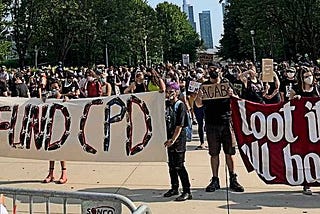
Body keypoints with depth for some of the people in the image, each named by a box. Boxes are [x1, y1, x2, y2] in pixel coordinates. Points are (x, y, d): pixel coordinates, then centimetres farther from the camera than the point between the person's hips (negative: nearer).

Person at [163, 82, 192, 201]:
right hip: (169, 138, 7)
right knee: (171, 164, 13)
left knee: (179, 165, -8)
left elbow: (180, 125, -15)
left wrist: (173, 139, -19)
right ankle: (174, 188, 26)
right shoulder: (167, 104, 8)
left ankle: (187, 191, -3)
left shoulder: (180, 106, -10)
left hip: (179, 139, -7)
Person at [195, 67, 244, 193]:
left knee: (229, 153, 3)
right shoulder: (205, 86, 5)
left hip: (226, 122, 0)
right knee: (214, 153, 6)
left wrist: (232, 95, -15)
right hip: (211, 123, 0)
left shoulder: (226, 83, 4)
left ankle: (233, 180, 12)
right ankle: (215, 180, 15)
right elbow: (199, 105, 7)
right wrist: (198, 97, -15)